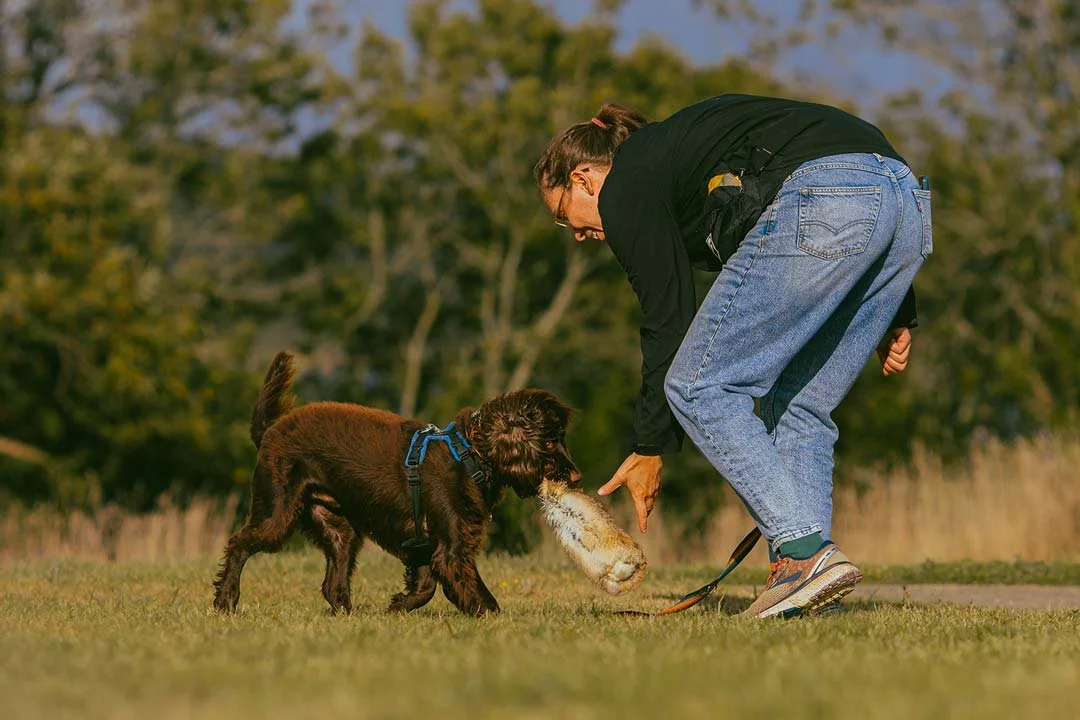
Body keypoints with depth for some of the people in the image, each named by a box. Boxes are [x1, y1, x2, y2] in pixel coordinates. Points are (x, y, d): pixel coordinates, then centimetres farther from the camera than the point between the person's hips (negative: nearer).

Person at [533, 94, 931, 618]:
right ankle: (802, 572, 5)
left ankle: (805, 551, -7)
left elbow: (668, 320, 9)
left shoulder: (627, 187, 11)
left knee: (700, 388, 2)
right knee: (800, 406, 17)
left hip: (823, 204, -9)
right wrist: (894, 315, 27)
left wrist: (650, 449, 18)